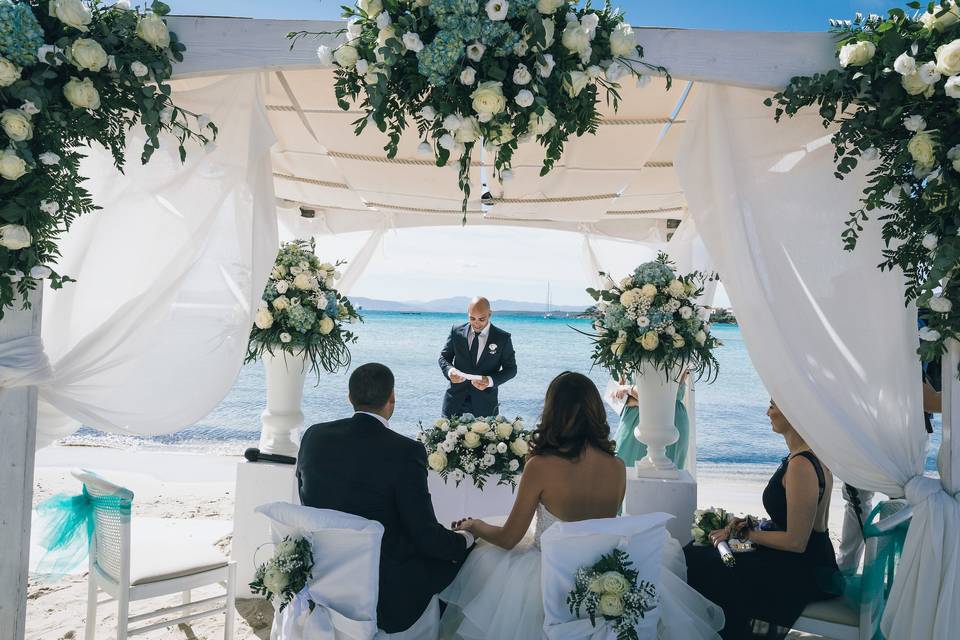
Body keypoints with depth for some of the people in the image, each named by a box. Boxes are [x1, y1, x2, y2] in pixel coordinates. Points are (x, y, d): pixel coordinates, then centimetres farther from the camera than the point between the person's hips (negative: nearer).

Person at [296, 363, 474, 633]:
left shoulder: (314, 436, -6)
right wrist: (465, 539, 3)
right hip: (383, 589, -6)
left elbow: (308, 501, 9)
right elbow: (427, 536, -18)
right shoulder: (406, 451, -22)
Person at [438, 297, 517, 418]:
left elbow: (510, 368, 1)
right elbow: (444, 357, 8)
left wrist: (490, 381, -18)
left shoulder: (503, 338, -4)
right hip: (456, 398, 1)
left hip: (485, 400, -1)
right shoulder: (456, 332, 1)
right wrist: (449, 370, -15)